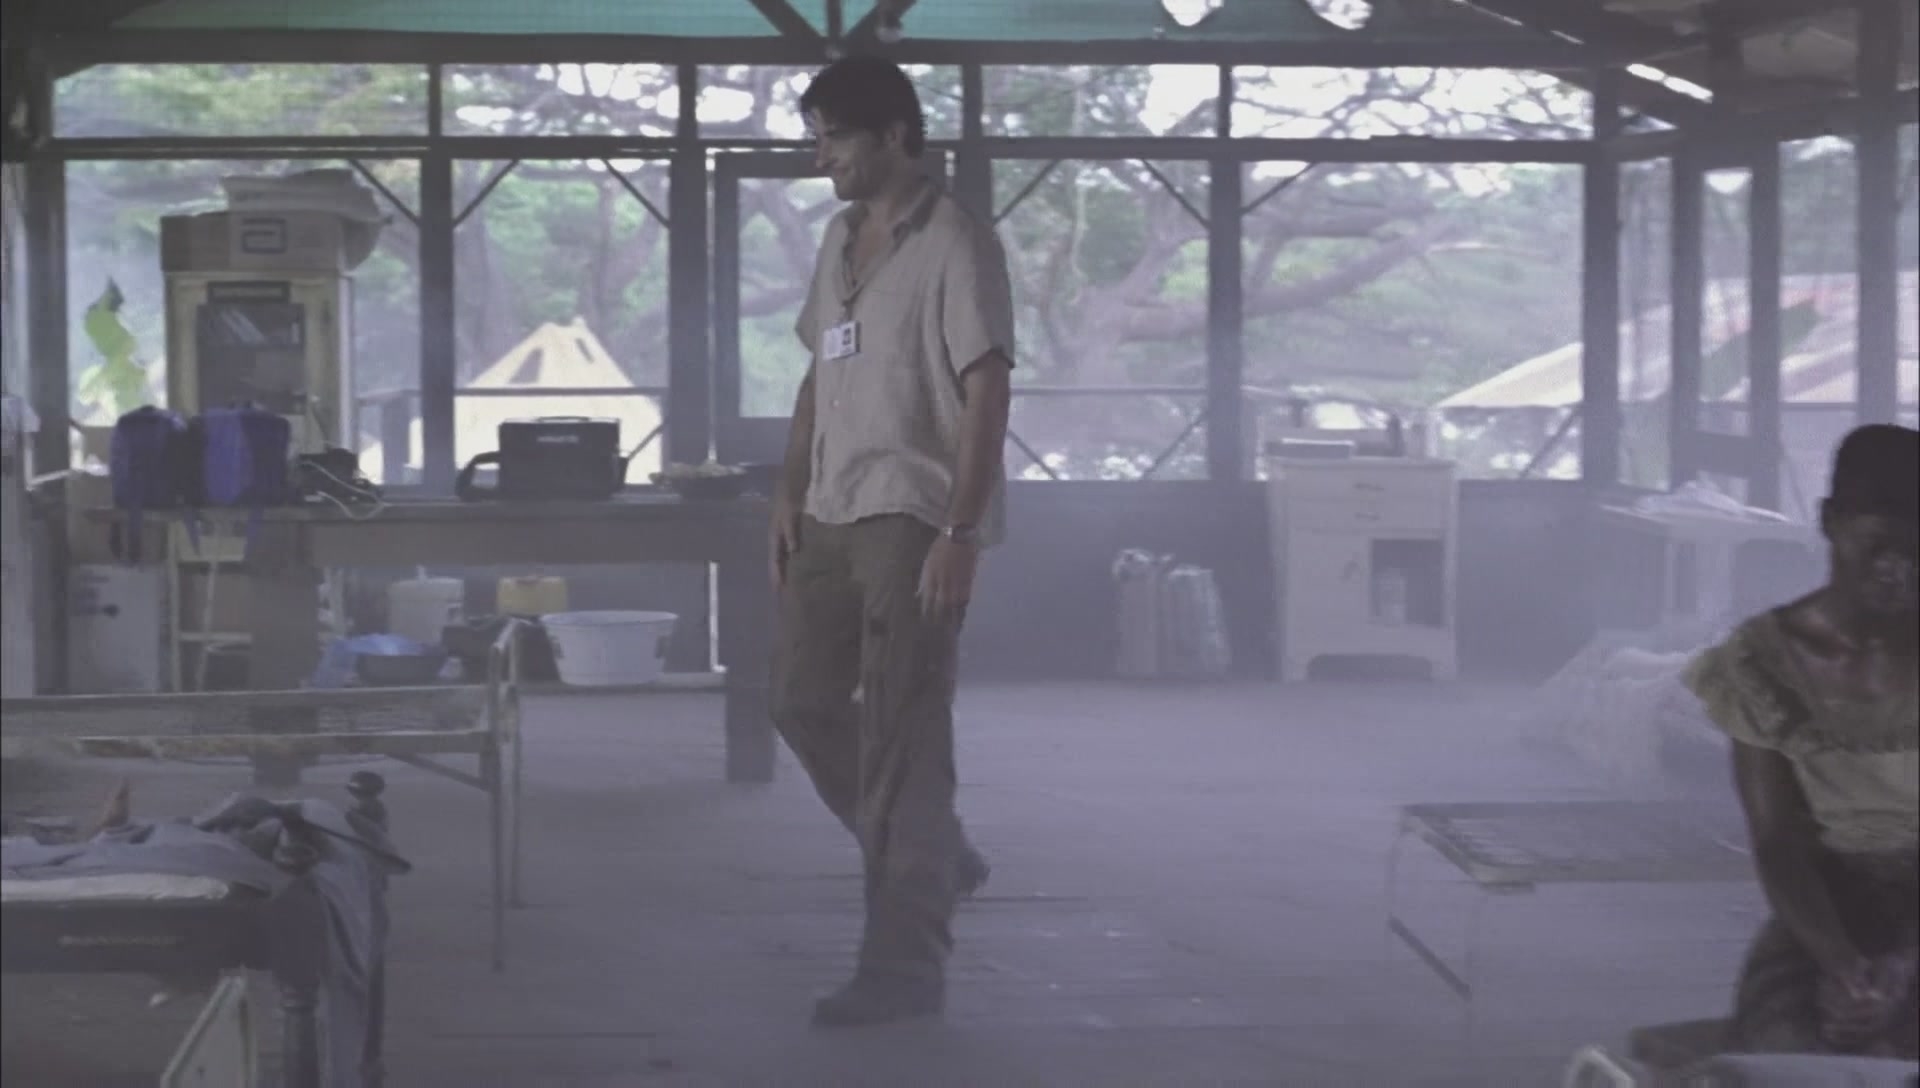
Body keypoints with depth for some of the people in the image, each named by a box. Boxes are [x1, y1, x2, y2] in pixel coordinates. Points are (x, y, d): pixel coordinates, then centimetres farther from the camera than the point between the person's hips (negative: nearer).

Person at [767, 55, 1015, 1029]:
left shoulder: (956, 245, -11)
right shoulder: (839, 238, 13)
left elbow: (987, 393, -16)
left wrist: (961, 531, -23)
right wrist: (790, 492, 14)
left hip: (915, 520, -9)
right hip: (835, 514, 9)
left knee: (901, 737, -8)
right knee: (800, 699, 13)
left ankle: (905, 966, -3)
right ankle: (936, 859, 31)